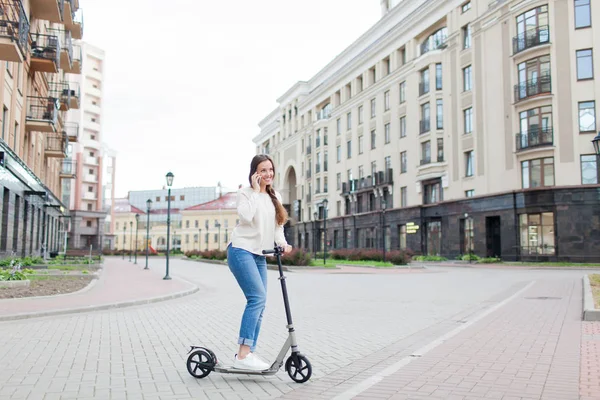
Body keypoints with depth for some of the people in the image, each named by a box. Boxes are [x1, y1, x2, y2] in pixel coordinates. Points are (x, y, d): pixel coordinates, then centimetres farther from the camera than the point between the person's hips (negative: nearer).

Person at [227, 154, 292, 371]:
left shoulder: (276, 197, 16)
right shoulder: (245, 193, -1)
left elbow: (277, 225, 13)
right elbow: (246, 216, -20)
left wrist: (282, 243, -6)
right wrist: (255, 190, -12)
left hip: (260, 255, 7)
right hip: (242, 250, -7)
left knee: (259, 303, 4)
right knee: (258, 297, -20)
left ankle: (248, 353, 12)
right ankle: (243, 355, -20)